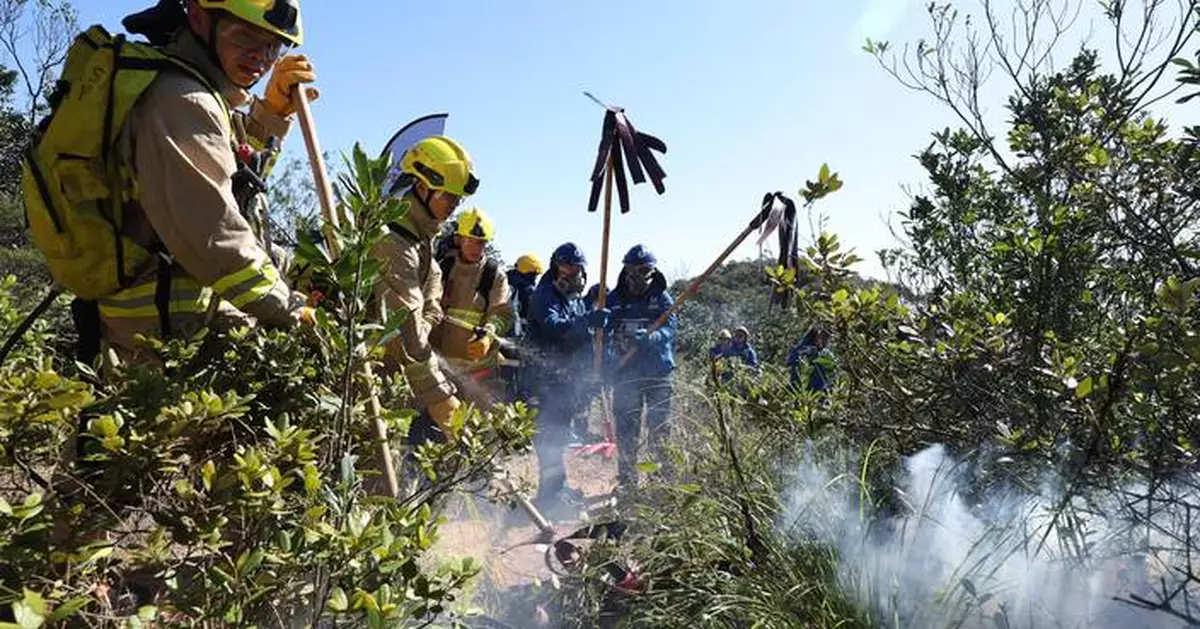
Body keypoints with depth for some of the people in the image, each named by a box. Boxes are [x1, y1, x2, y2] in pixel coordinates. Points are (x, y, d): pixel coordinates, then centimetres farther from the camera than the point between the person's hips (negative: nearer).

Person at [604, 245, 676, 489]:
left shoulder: (662, 298, 0)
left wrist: (648, 336, -34)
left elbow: (669, 329, -15)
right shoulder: (614, 299, 5)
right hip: (625, 375, 1)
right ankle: (627, 482, 18)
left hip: (658, 374, -1)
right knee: (626, 432, 7)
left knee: (659, 431, 5)